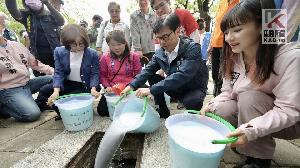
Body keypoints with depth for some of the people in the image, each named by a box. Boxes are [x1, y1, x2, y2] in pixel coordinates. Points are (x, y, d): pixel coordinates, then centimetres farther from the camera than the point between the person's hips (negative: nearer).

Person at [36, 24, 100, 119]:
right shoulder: (59, 52, -6)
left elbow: (94, 74, -10)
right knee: (44, 91, -10)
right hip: (66, 84, 4)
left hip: (84, 87, -4)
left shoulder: (92, 54, -13)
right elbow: (58, 73, -8)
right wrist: (56, 91, -23)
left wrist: (93, 88, -28)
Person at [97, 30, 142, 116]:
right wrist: (107, 86, -11)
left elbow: (138, 75, -1)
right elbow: (102, 75, 5)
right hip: (112, 90, 1)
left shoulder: (134, 56, -2)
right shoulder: (105, 58, 1)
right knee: (102, 110, -13)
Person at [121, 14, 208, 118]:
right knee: (152, 77, -8)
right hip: (176, 88, 5)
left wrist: (151, 90, -41)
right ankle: (162, 111, 8)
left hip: (195, 89, -5)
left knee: (191, 101, -36)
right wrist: (132, 86, -16)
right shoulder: (159, 52, -9)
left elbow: (181, 75, -39)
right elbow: (148, 70, 0)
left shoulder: (192, 48, -26)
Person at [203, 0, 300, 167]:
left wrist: (251, 130, -39)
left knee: (249, 97, -30)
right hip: (248, 113, 5)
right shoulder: (234, 58, -7)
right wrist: (212, 106, -21)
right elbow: (228, 92, -3)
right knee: (218, 112, -20)